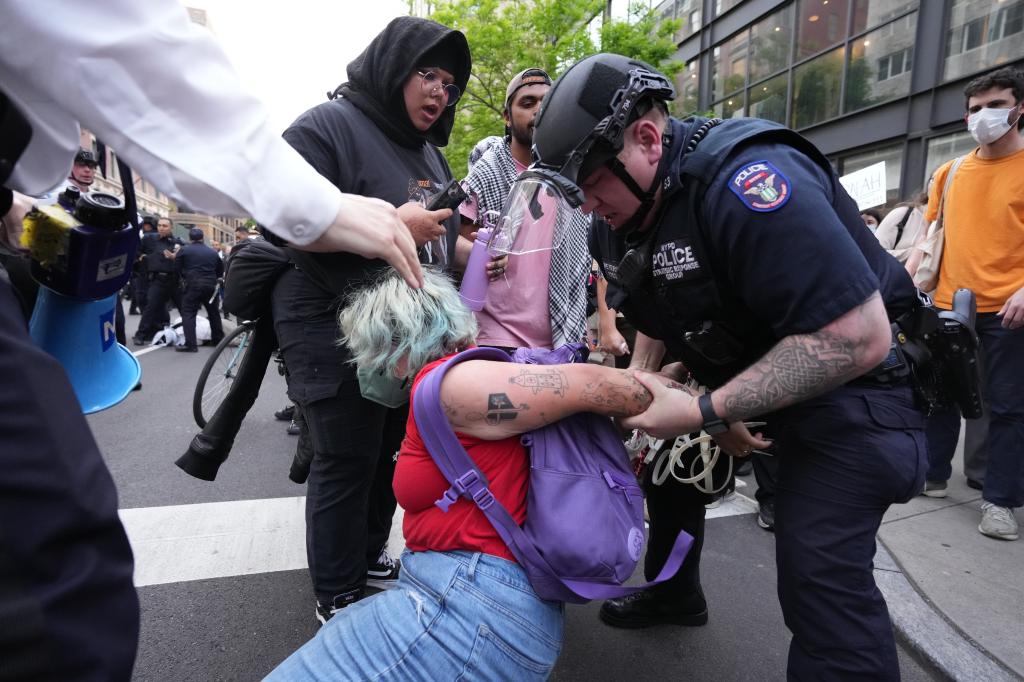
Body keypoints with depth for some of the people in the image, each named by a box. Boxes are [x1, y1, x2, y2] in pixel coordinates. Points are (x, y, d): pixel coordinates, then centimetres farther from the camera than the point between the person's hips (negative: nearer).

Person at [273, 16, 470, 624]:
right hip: (336, 335, -8)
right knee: (346, 462, 2)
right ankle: (338, 597, 21)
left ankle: (371, 556, 37)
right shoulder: (326, 127, -9)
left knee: (392, 454, 16)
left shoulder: (429, 152, 17)